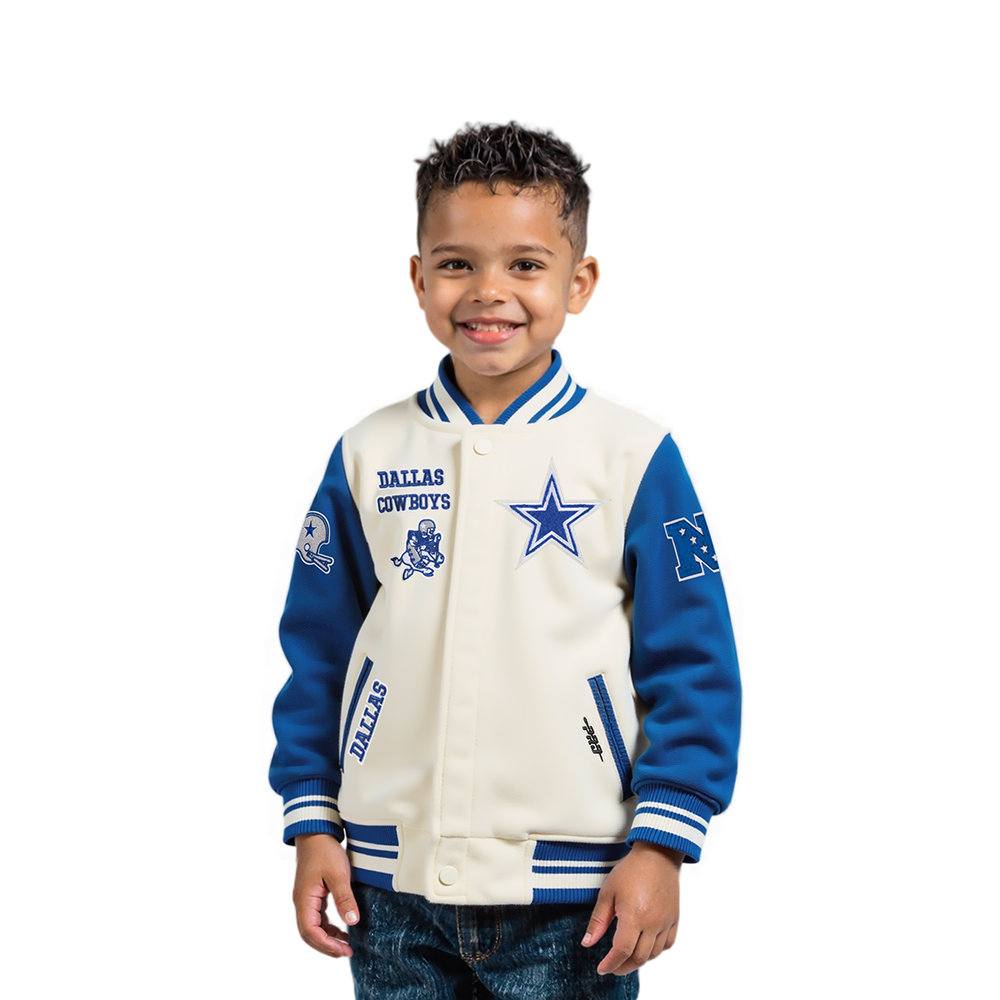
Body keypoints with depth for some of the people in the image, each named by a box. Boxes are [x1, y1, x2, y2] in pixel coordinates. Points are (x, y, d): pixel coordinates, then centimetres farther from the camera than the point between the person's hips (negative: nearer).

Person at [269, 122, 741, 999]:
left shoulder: (631, 457, -3)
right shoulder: (370, 456, 5)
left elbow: (695, 668, -3)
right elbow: (317, 652, 11)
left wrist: (660, 844, -8)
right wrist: (312, 822, 6)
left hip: (570, 895, -2)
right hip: (392, 888, 3)